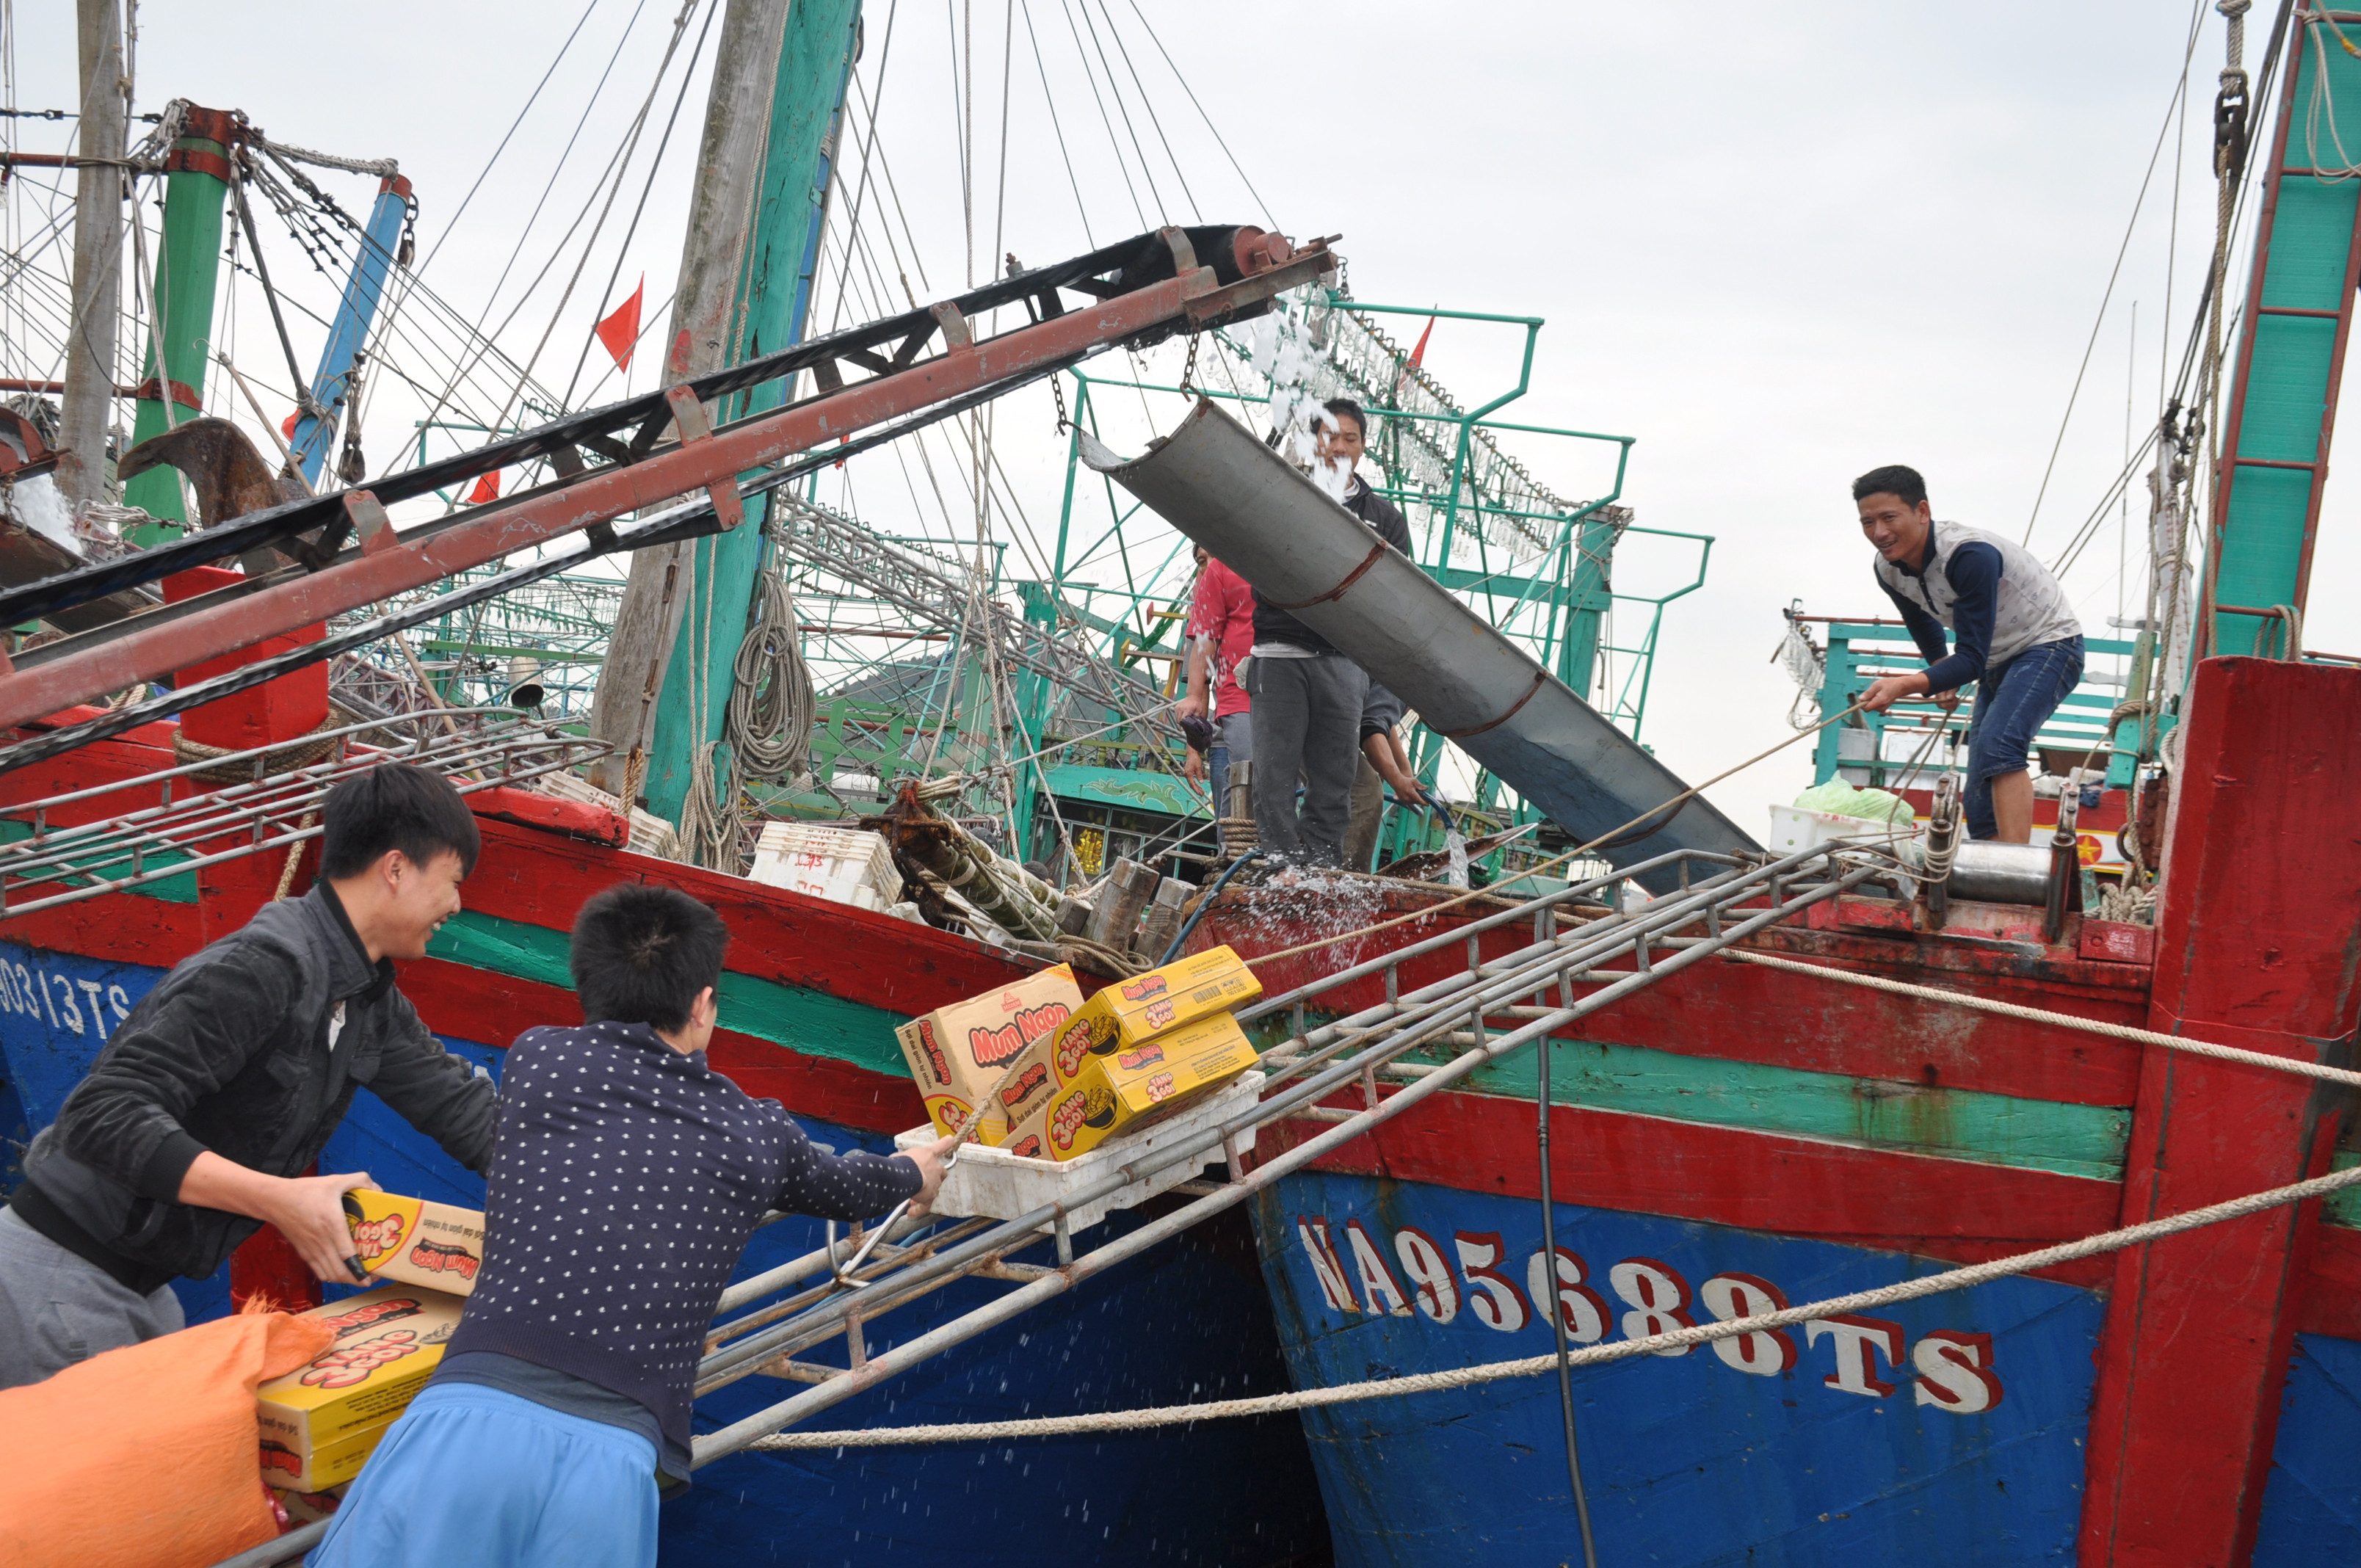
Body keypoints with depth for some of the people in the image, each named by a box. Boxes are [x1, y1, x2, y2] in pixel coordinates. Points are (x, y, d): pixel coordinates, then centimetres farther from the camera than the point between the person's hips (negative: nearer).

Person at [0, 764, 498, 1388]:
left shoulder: (369, 998, 6)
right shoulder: (262, 968, -25)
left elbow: (457, 1101, 8)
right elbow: (104, 1117, -30)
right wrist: (280, 1200, -36)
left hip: (141, 1283, 10)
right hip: (61, 1278, -9)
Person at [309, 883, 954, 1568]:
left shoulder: (535, 1060, 14)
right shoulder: (757, 1133, 15)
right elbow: (843, 1187, 38)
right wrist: (913, 1174, 63)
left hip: (468, 1413, -1)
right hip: (607, 1459, 1)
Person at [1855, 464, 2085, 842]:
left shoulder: (1971, 555, -33)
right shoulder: (1889, 570, -9)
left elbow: (1972, 658, -34)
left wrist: (1906, 685, -46)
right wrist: (1942, 676, 5)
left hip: (2050, 645, -9)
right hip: (1997, 661, 9)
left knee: (1998, 747, -32)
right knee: (1980, 798, 4)